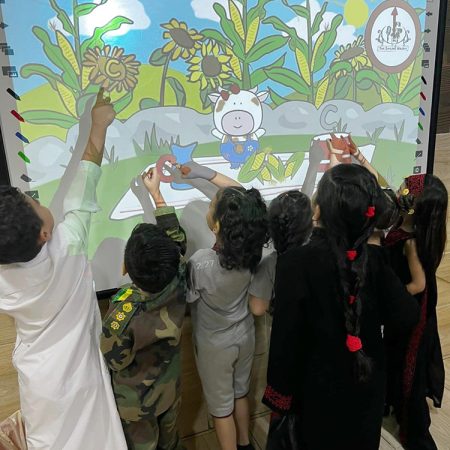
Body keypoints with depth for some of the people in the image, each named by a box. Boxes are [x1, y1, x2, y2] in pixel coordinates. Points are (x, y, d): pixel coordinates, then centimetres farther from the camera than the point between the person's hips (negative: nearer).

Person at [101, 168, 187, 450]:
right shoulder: (178, 284, -28)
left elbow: (114, 361, -21)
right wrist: (156, 193, -4)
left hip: (136, 401, -3)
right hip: (170, 389, 4)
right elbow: (177, 238, -11)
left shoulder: (124, 314, -40)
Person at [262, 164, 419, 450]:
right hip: (367, 385, 4)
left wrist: (279, 392, -8)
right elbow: (407, 317, -13)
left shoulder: (296, 262, -27)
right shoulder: (374, 259, -14)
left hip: (321, 388, -3)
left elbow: (286, 337, -22)